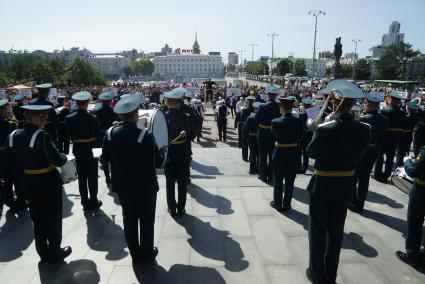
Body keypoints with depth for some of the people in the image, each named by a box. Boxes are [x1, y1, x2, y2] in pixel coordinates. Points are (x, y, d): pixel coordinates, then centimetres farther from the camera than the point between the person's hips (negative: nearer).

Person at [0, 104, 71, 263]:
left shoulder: (13, 136, -3)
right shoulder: (42, 136, -23)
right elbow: (58, 161, -23)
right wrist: (64, 157, -4)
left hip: (28, 183, 6)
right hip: (49, 183, -6)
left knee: (38, 220, 20)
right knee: (53, 218, 12)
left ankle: (43, 253, 32)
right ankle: (54, 252, 26)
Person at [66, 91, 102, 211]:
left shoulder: (69, 119, -9)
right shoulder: (93, 118, -18)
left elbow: (70, 135, -2)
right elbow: (98, 134, -8)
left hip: (78, 150, 3)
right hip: (90, 150, -3)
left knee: (81, 177, 13)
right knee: (92, 177, 10)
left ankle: (85, 202, 21)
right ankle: (94, 202, 19)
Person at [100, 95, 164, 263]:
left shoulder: (110, 134, -10)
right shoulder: (145, 136, -22)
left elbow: (104, 160, 2)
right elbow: (158, 162, -16)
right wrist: (161, 152, 3)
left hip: (123, 185, 4)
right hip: (145, 186, -3)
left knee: (129, 220, 18)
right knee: (146, 219, 14)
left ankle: (135, 254, 32)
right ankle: (147, 254, 29)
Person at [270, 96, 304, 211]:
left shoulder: (275, 122, -18)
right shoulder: (299, 121, -11)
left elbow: (274, 135, -2)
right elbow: (300, 137, -2)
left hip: (280, 153, -2)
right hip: (294, 153, 2)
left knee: (278, 180, 13)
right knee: (290, 181, 14)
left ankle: (278, 204, 23)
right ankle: (286, 204, 24)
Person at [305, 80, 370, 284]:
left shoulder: (325, 129, -24)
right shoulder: (364, 129, -9)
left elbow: (311, 152, -9)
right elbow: (359, 153, 4)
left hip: (322, 185, -4)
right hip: (346, 186, 5)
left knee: (317, 230, 12)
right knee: (336, 231, 19)